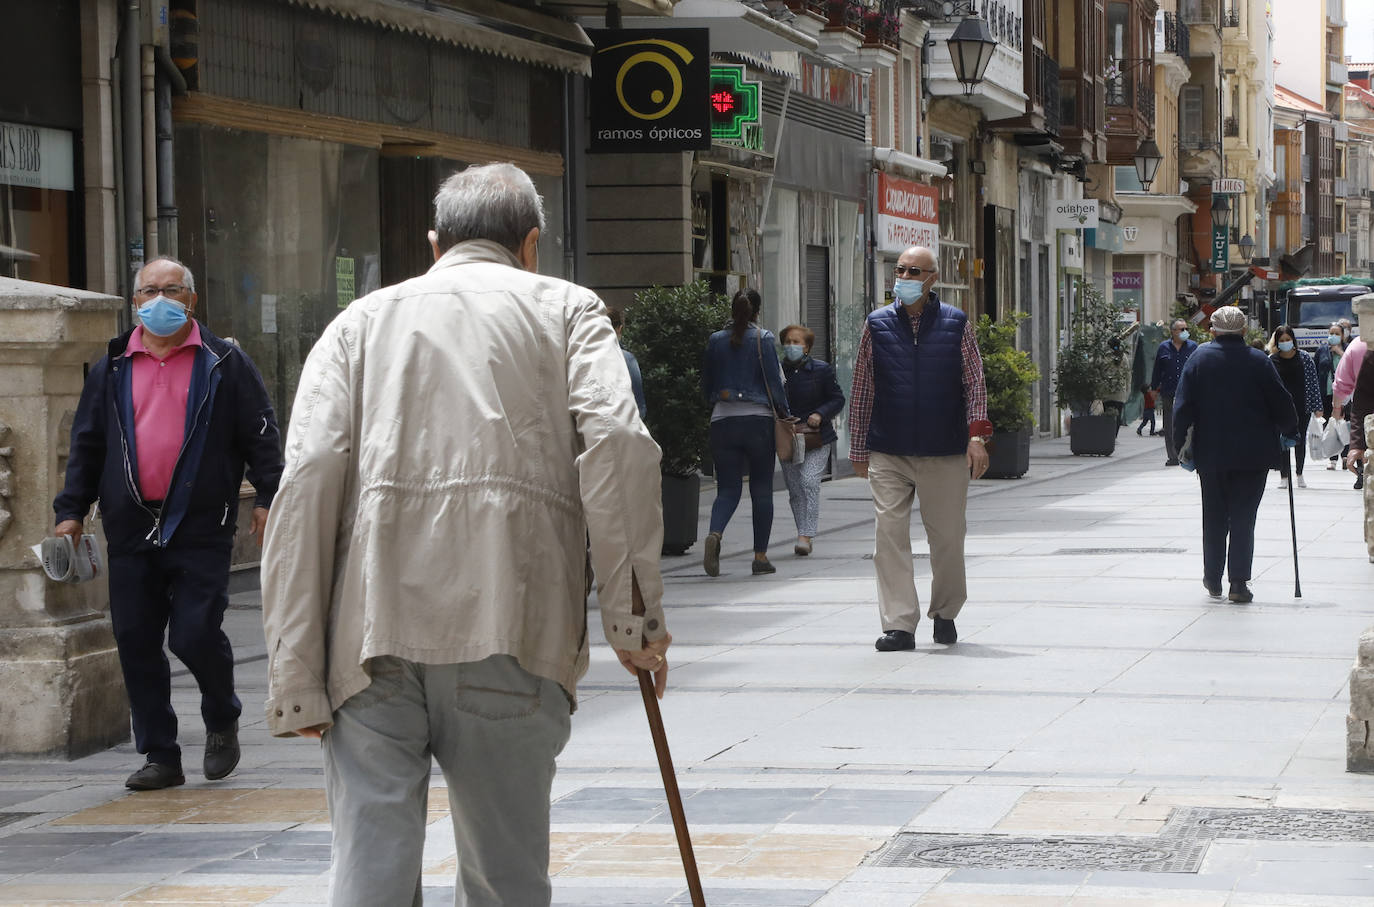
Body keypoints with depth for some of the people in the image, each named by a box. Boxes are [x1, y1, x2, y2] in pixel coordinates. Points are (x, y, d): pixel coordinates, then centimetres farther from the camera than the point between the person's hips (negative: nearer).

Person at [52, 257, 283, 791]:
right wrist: (71, 509, 9)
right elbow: (86, 443, 16)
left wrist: (267, 498, -6)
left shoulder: (224, 364, 4)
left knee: (195, 635, -11)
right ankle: (160, 757, 11)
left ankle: (222, 721, 19)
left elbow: (260, 435, 3)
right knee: (135, 642, 2)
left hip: (201, 529, -4)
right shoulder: (112, 369, 12)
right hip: (131, 529, 4)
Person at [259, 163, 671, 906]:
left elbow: (307, 483, 4)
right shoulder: (566, 309, 16)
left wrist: (295, 678, 2)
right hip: (508, 625, -1)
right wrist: (635, 614, 1)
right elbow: (617, 443, -3)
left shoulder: (361, 321, 19)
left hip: (371, 633, 1)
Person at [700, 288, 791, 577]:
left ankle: (715, 533, -26)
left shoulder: (715, 341, 7)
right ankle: (760, 556, 7)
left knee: (728, 488, 3)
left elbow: (706, 386, 13)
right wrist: (784, 414, 6)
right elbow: (774, 382, -4)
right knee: (761, 489, 7)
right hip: (759, 420, -2)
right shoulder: (763, 339, -3)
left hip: (723, 421, 2)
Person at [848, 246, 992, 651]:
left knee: (947, 536, 6)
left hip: (945, 454, 0)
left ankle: (945, 614, 27)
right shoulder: (877, 325, 7)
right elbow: (862, 391, 11)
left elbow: (975, 383, 5)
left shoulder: (956, 324, 4)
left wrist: (976, 433, -8)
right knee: (890, 535, -8)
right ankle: (899, 625, -6)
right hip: (888, 454, 1)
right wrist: (859, 450, 10)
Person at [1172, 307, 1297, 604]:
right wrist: (1289, 434, 15)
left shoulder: (1200, 358, -1)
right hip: (1253, 454, -1)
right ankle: (1239, 583, -5)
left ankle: (1213, 579, 21)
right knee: (1243, 517, 2)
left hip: (1211, 453, 1)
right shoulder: (1259, 361, -5)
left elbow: (1183, 407, -3)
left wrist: (1182, 445, 5)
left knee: (1214, 517, 14)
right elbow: (1281, 402, -1)